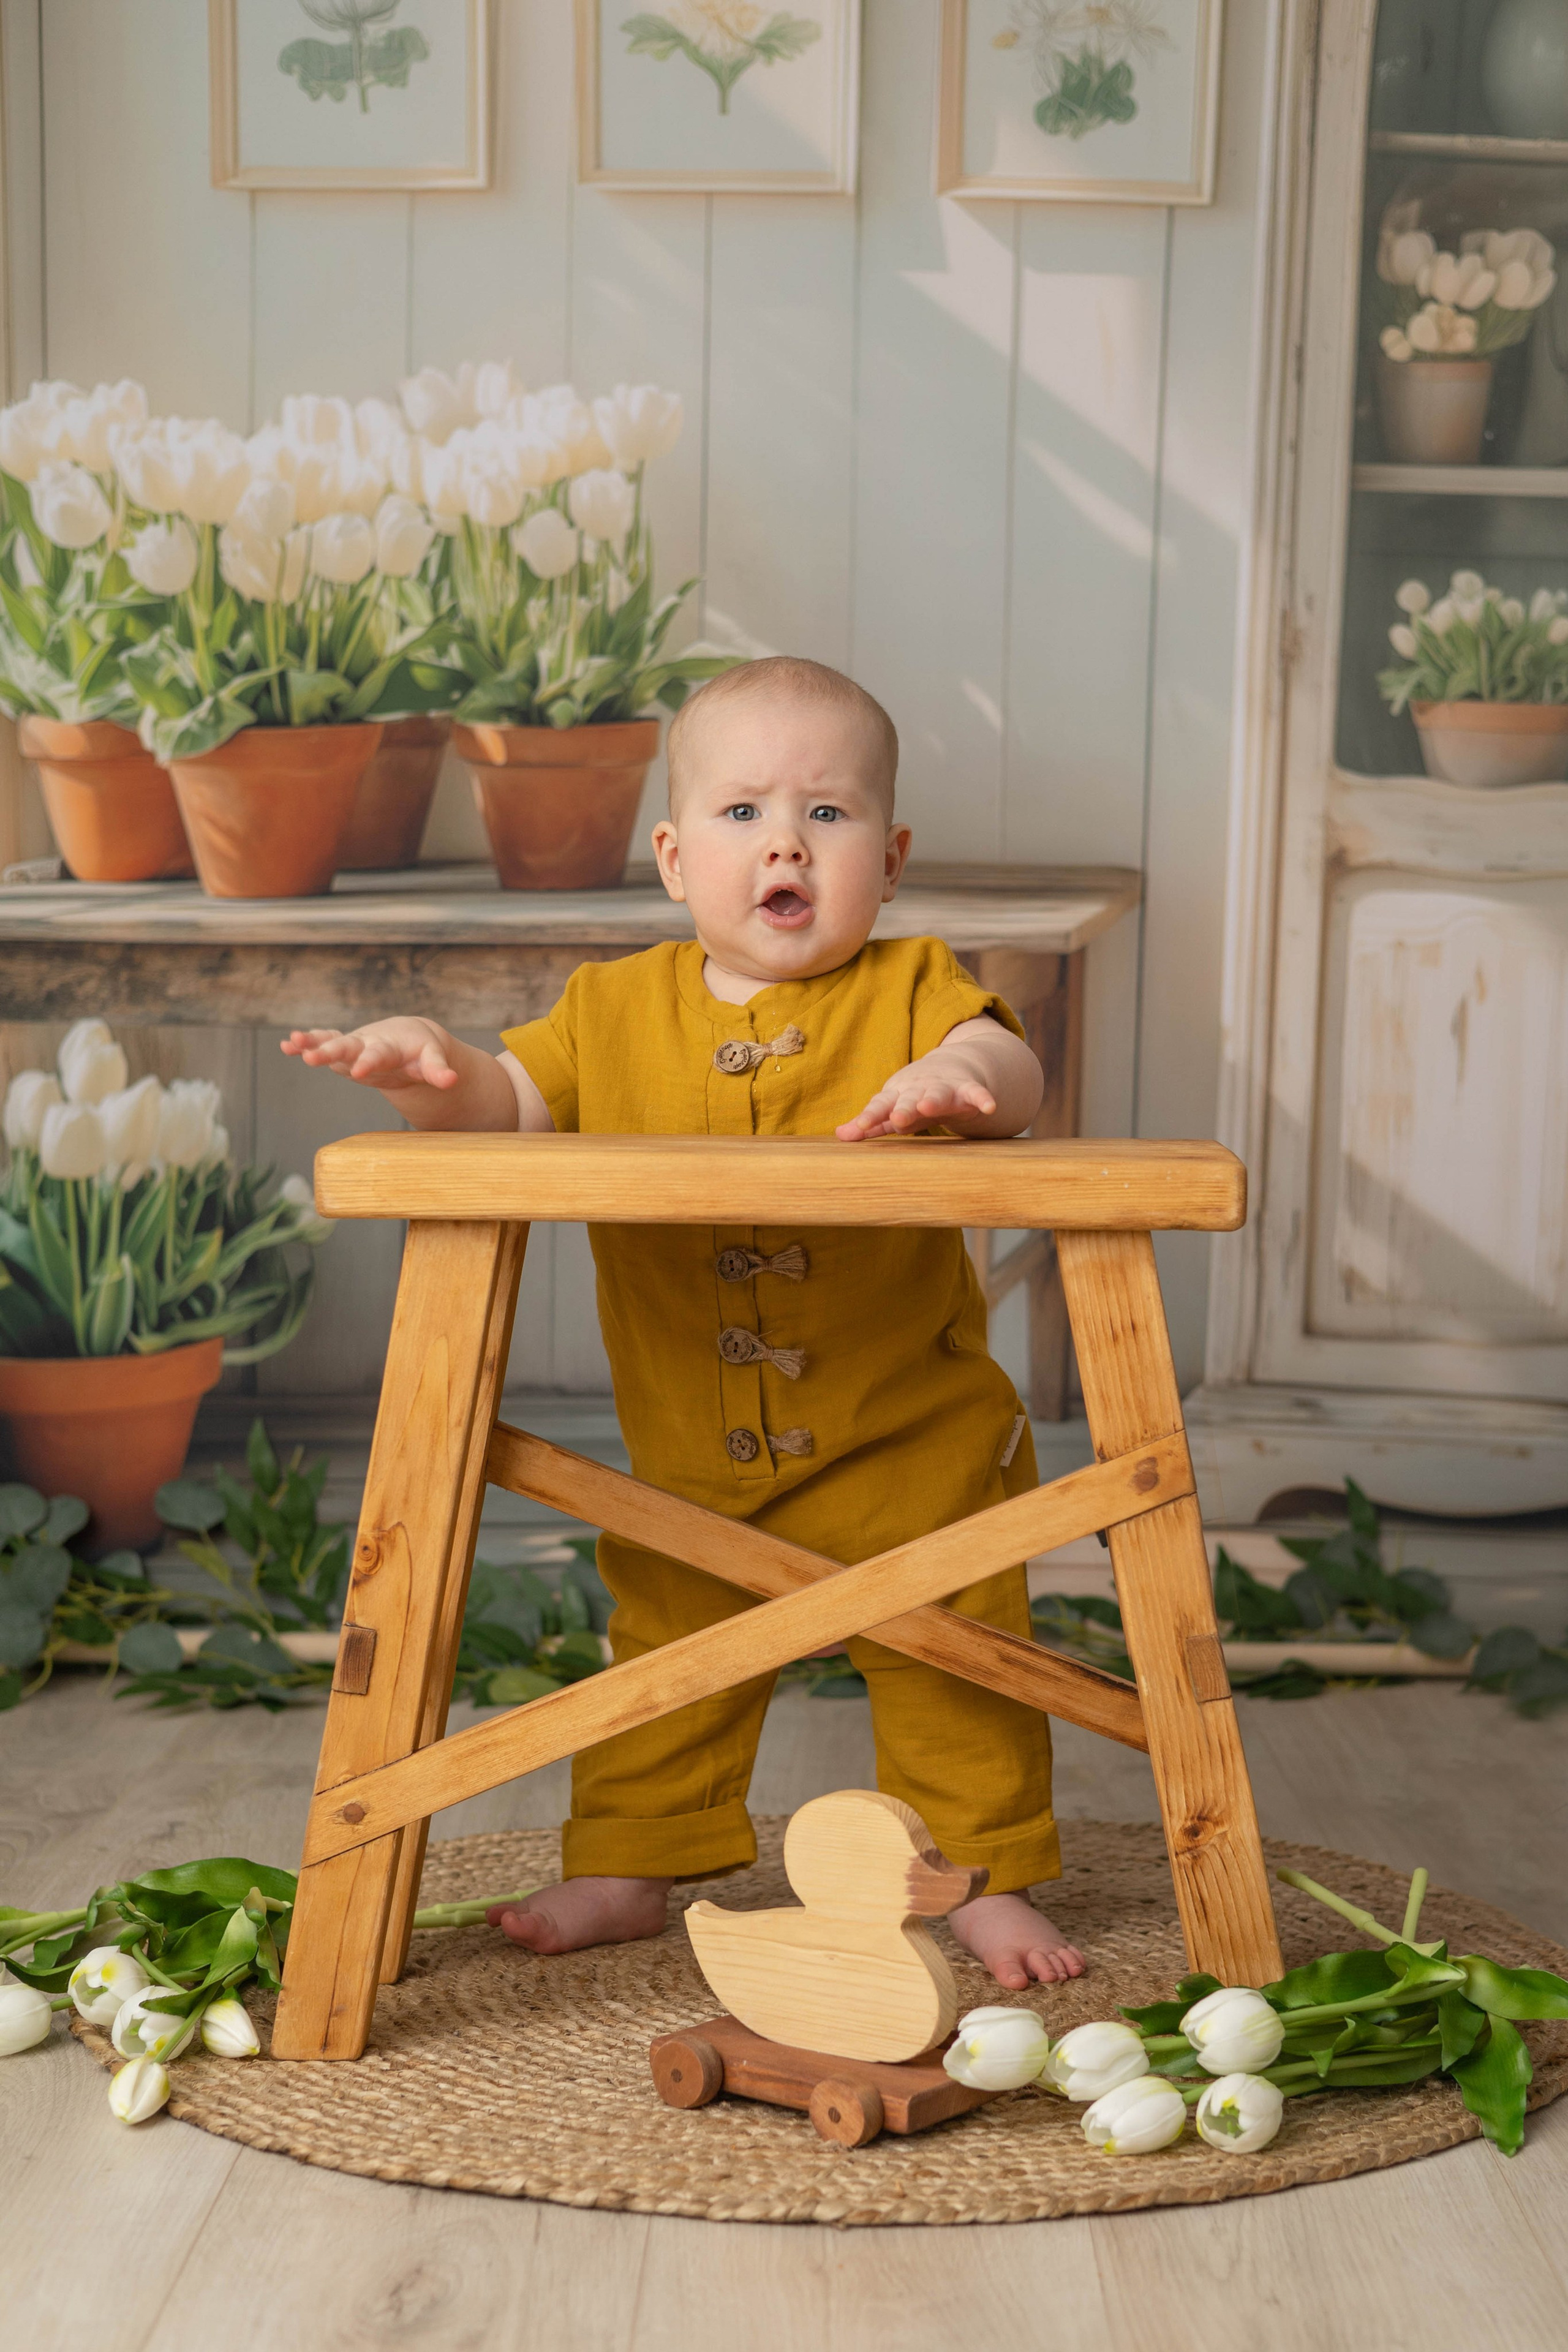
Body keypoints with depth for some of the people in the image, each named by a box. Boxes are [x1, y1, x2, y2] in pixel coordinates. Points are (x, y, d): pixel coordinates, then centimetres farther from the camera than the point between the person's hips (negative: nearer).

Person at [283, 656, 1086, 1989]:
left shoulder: (909, 991, -5)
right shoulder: (616, 1009, 2)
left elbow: (1013, 1071, -17)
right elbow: (515, 1103, 1)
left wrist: (959, 1073, -40)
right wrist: (430, 1068, -21)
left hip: (912, 1448, -2)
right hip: (693, 1464, 3)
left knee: (953, 1663, 6)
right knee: (665, 1662, 15)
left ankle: (989, 1877, 23)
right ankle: (627, 1866, 32)